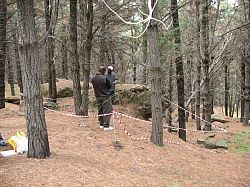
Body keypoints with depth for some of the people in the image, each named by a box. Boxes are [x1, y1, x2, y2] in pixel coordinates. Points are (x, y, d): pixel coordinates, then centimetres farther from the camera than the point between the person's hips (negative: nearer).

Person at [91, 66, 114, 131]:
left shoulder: (93, 79, 0)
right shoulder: (104, 78, -18)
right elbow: (109, 86, -7)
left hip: (98, 97, 6)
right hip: (105, 97, -6)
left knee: (100, 111, 17)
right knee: (107, 111, -1)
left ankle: (101, 124, 24)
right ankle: (106, 126, -3)